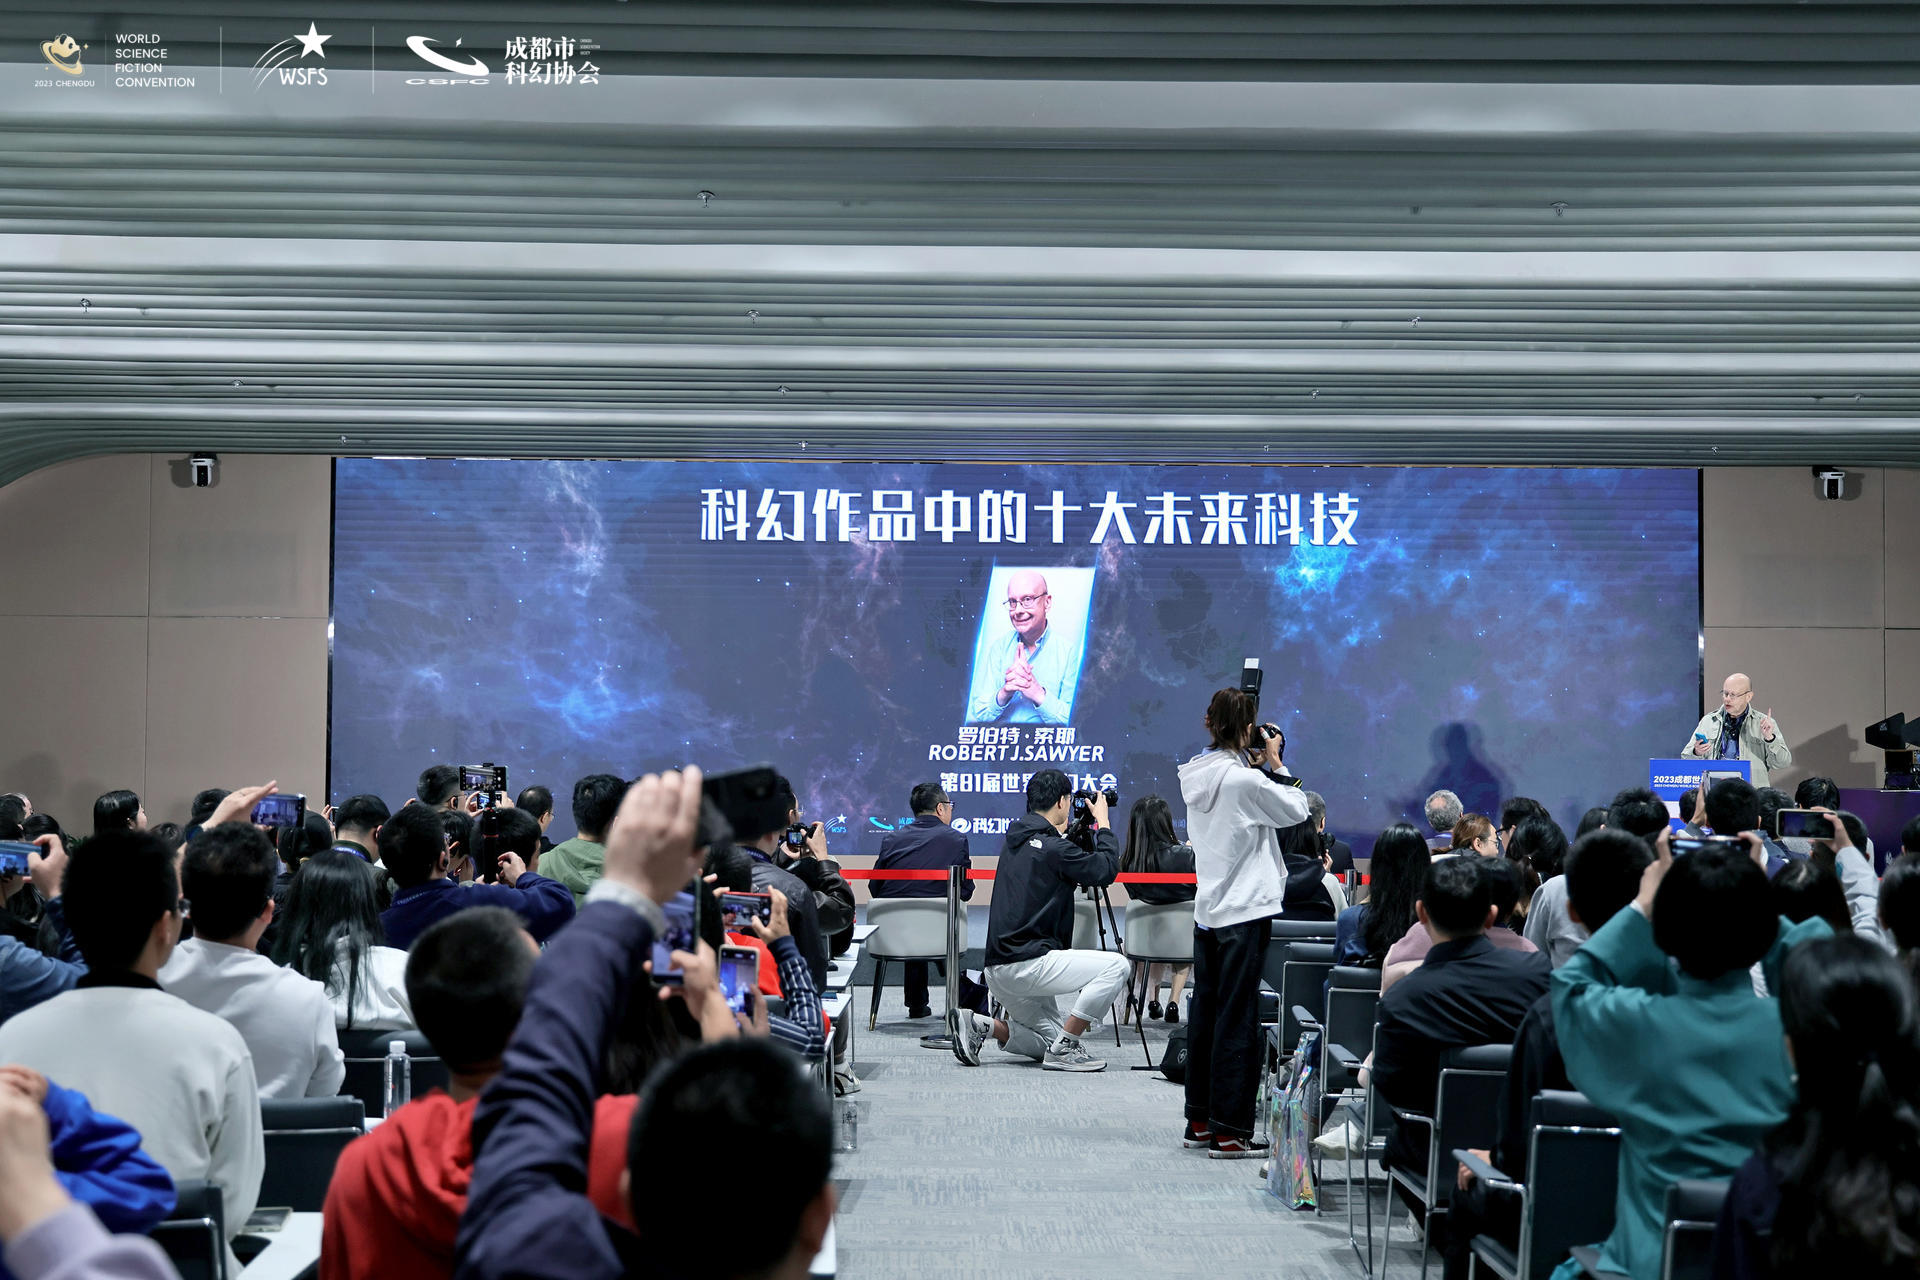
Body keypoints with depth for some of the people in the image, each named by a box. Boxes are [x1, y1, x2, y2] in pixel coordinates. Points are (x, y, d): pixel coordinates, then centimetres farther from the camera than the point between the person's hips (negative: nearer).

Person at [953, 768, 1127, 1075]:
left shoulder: (1015, 840, 14)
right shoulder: (1053, 848, -14)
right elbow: (1107, 869, -8)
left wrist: (1066, 831, 32)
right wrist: (1103, 822, 4)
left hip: (1000, 969, 10)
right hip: (1026, 964, -10)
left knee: (1054, 1041, 19)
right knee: (1115, 966, -13)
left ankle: (980, 1026, 4)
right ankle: (1063, 1050, -10)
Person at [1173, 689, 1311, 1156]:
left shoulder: (1197, 776, 6)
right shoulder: (1246, 780, -17)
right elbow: (1296, 811, -5)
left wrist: (1259, 765, 13)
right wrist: (1274, 763, 3)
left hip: (1208, 909, 8)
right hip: (1245, 912, -8)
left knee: (1205, 1013, 14)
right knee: (1237, 1020, -4)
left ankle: (1199, 1121, 22)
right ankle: (1229, 1131, -1)